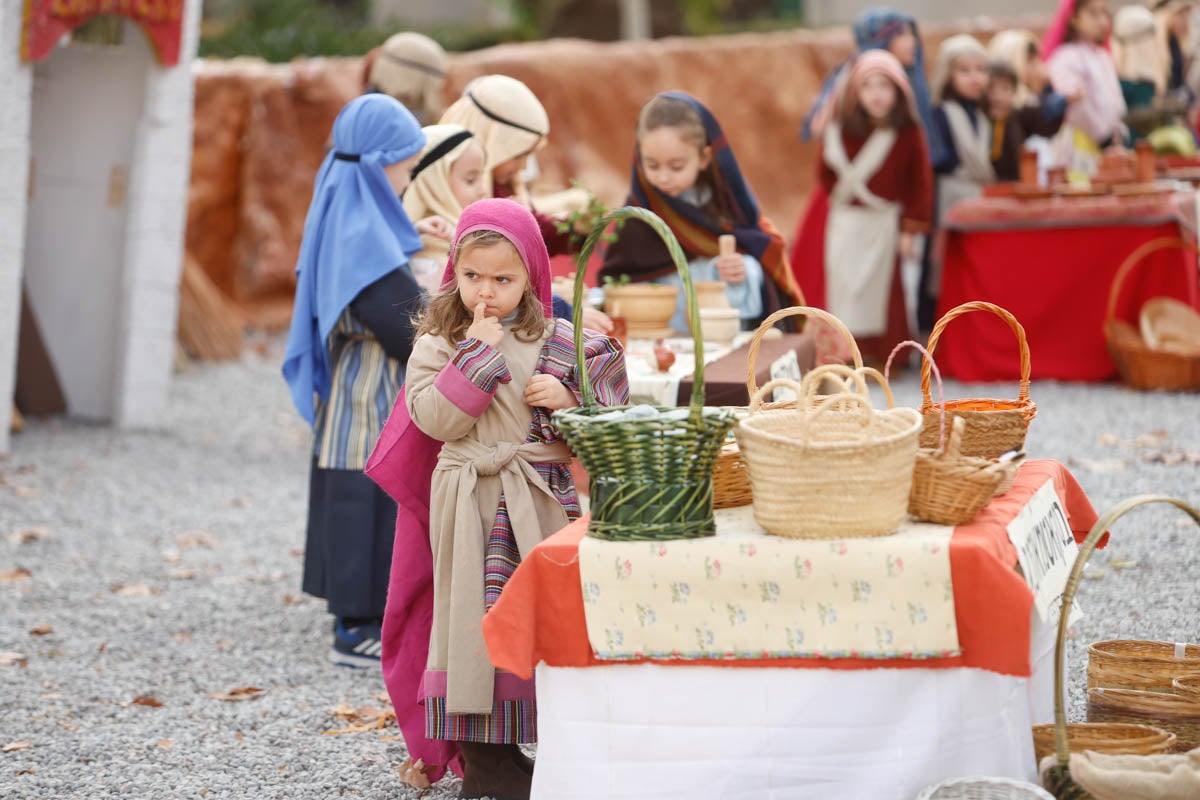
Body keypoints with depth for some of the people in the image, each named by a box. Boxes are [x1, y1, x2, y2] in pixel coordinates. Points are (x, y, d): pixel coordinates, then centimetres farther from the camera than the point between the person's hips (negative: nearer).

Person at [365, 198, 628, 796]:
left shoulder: (560, 342, 5)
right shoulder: (437, 346, 1)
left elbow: (603, 415, 9)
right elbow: (434, 419, -12)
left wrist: (568, 400, -12)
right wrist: (477, 354, -15)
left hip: (544, 504, 2)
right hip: (471, 509, -1)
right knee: (476, 617, 0)